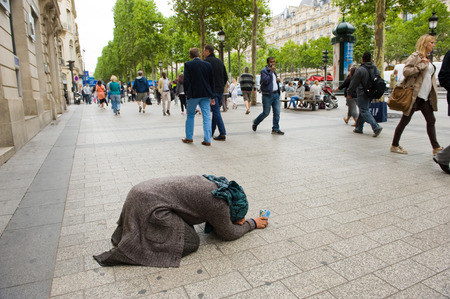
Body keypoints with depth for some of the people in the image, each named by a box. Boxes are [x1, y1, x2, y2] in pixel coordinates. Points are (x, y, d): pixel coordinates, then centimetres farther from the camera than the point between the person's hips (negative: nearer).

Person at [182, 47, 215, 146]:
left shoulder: (188, 65, -5)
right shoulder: (208, 64, 5)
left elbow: (186, 81, -10)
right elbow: (212, 81, 7)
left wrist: (187, 92, 5)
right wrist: (212, 96, 11)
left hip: (193, 94, -2)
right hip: (206, 94, 2)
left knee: (190, 115, 14)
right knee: (206, 117, 4)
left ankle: (189, 138, 21)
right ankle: (207, 140, 4)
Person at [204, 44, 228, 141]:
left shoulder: (207, 61, -8)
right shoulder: (219, 61, 15)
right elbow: (225, 76, 17)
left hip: (212, 90, -8)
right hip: (220, 90, 8)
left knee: (216, 111, -8)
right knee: (215, 110, 16)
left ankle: (222, 134, -12)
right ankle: (211, 130, 27)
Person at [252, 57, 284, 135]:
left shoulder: (274, 71, 18)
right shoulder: (264, 71, -7)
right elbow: (265, 81, -21)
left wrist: (277, 79, 9)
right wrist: (271, 71, -18)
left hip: (276, 94, 7)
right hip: (267, 95, -7)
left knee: (277, 112, 1)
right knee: (266, 113, -1)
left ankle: (275, 129, 7)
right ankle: (255, 122, 23)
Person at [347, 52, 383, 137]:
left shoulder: (360, 69, -14)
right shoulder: (375, 69, 10)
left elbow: (354, 83, -11)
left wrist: (349, 93, 0)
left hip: (362, 94, -8)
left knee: (364, 111, -7)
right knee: (363, 110, 17)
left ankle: (376, 127, -21)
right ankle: (359, 128, 24)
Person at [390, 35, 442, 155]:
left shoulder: (427, 59, 20)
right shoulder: (415, 56, -5)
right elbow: (405, 71, -18)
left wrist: (433, 93, 18)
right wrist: (421, 65, -18)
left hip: (425, 96, 9)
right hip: (415, 94, -8)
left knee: (431, 120, 5)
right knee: (405, 120, -2)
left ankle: (436, 148, 9)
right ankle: (394, 145, 8)